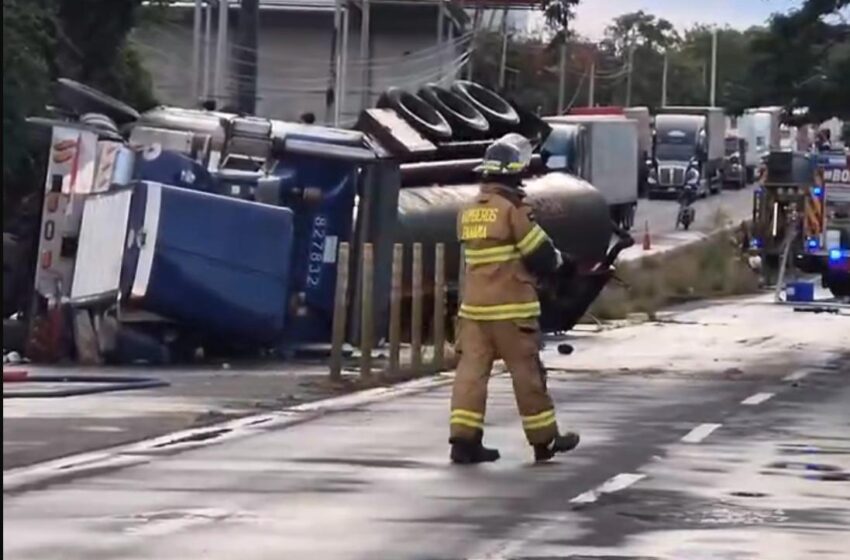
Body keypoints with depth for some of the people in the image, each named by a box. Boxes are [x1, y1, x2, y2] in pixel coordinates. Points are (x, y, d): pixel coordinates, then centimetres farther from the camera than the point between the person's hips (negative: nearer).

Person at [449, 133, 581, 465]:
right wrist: (556, 260, 11)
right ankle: (544, 439, 13)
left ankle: (464, 438, -5)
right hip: (510, 307, -6)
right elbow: (541, 255, -10)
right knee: (526, 371, 3)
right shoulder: (512, 209, -12)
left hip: (474, 304, 6)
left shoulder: (469, 212, 10)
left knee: (472, 368, 2)